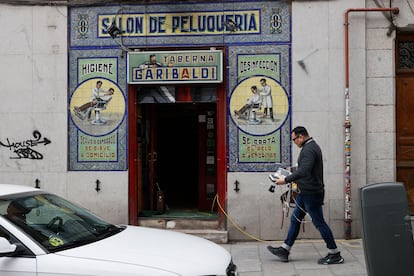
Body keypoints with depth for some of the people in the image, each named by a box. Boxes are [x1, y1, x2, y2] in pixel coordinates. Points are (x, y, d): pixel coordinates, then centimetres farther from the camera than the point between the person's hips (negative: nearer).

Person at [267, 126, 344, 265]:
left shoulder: (309, 149, -19)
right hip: (306, 192, 11)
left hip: (311, 193, -11)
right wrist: (295, 179, 15)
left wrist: (286, 179, -23)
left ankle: (334, 255, 8)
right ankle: (284, 250, 20)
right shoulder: (312, 146, 15)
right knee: (295, 219, 13)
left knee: (319, 222, -2)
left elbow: (304, 170, -29)